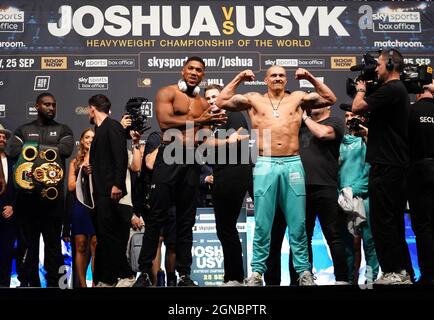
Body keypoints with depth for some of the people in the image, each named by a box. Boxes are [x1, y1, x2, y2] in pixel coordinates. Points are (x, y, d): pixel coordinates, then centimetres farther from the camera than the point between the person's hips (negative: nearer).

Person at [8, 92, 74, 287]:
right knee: (28, 240, 4)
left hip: (53, 193, -1)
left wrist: (33, 147, -4)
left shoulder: (63, 130, 13)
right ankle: (29, 282, 10)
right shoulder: (23, 130, 15)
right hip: (27, 193, 1)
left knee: (53, 240, 1)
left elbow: (66, 149, -6)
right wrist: (49, 150, -8)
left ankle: (53, 282, 5)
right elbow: (14, 151, -2)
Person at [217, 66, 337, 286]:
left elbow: (330, 99, 11)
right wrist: (239, 78, 5)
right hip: (265, 165, 0)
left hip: (293, 164, 1)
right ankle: (257, 271, 8)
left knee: (297, 223, 4)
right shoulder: (254, 99, 11)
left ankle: (303, 270, 10)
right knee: (262, 224, 2)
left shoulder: (297, 98, 13)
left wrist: (310, 78, 6)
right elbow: (222, 102, 7)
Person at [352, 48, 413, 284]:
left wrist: (361, 88, 1)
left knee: (382, 220, -6)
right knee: (393, 220, 13)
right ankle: (404, 272, 18)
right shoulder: (399, 90, 19)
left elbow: (357, 107, -16)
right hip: (396, 165, 10)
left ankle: (393, 272, -2)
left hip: (386, 166, -10)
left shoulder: (391, 89, -14)